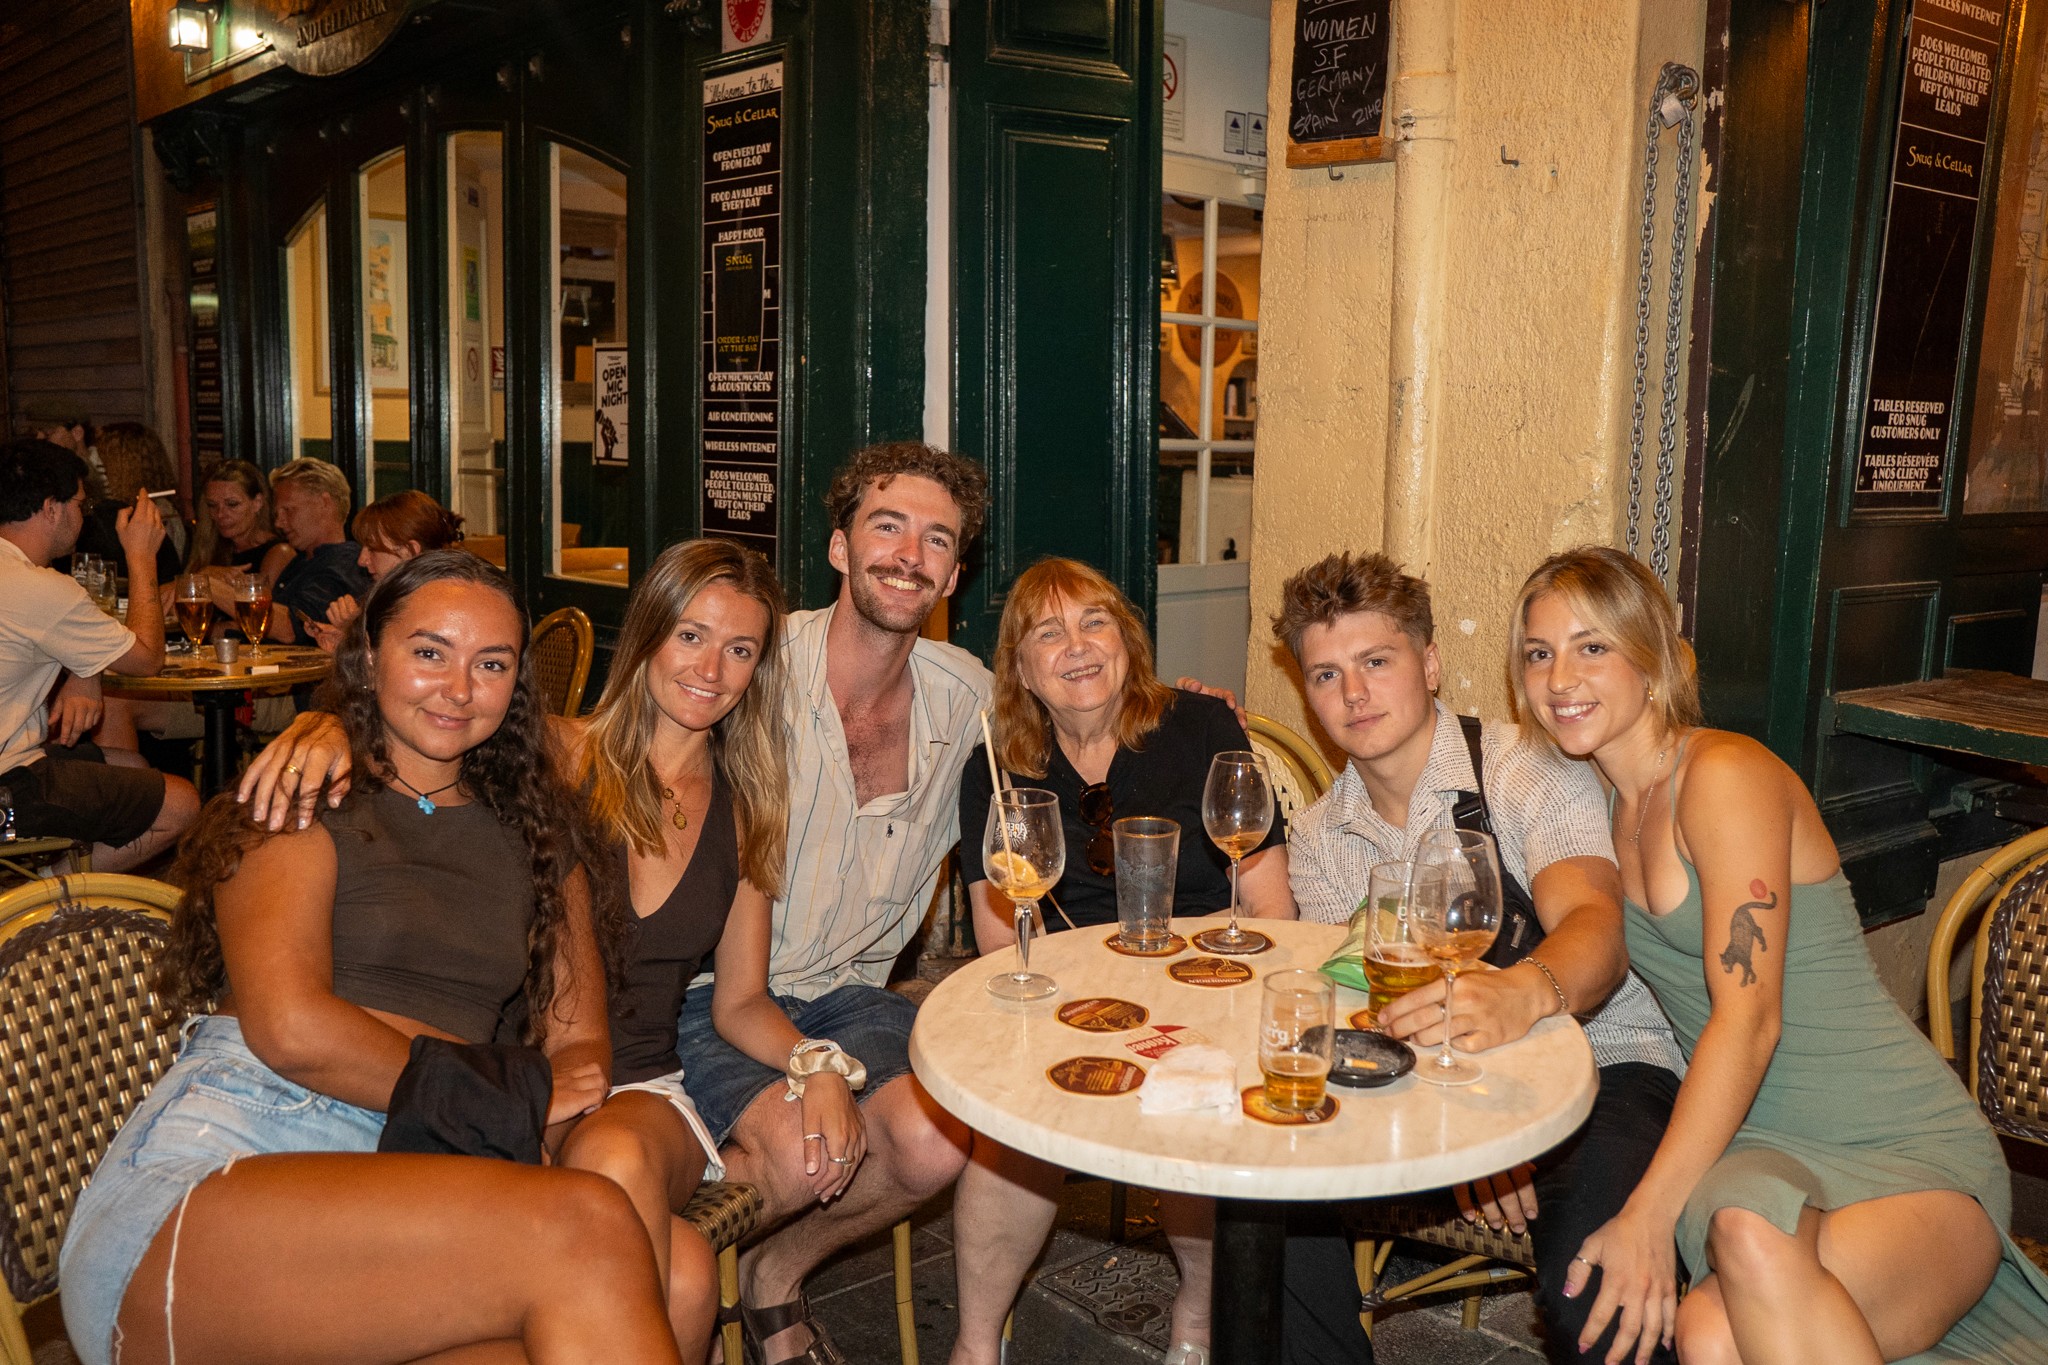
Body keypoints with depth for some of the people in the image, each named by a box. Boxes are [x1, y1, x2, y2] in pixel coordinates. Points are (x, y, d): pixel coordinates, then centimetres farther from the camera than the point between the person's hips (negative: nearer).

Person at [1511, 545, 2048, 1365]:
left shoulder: (1728, 775, -13)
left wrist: (1649, 1212, -26)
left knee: (1755, 1244, -38)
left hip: (1908, 1156, -4)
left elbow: (1747, 1018, -20)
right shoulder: (1607, 804, 10)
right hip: (1756, 1150, 5)